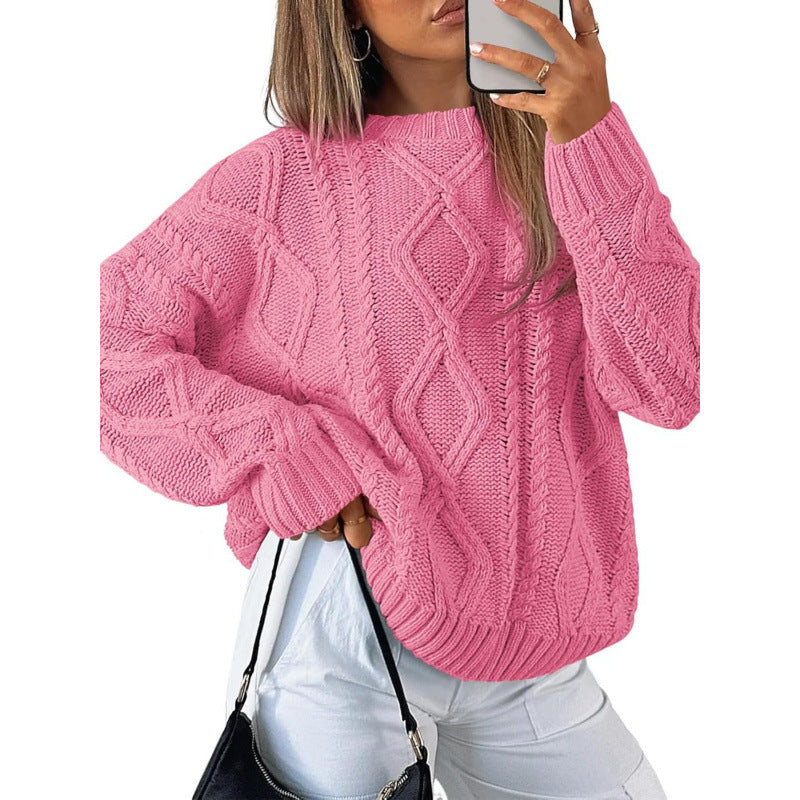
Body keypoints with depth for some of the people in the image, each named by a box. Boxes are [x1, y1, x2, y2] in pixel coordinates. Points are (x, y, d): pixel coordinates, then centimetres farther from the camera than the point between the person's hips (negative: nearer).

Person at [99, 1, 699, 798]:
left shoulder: (575, 138, 2)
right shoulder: (285, 173, -4)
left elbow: (668, 386, -11)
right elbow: (106, 338, -6)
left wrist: (588, 141, -19)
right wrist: (289, 458, -15)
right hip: (346, 632, -2)